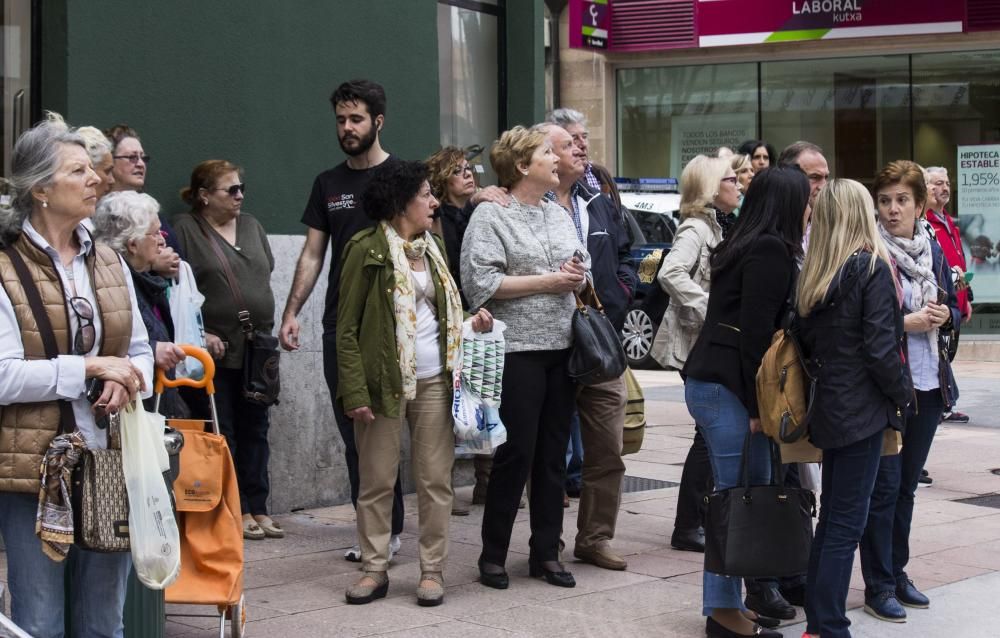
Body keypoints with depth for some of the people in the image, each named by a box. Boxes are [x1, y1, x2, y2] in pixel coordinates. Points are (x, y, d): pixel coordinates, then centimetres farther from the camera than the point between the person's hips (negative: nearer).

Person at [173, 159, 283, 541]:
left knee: (255, 431, 9)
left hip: (256, 348, 6)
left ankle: (257, 508, 16)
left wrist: (267, 329, 12)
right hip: (216, 351, -6)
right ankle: (238, 512, 7)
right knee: (222, 434, 1)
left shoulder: (251, 226, 13)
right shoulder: (186, 229, -5)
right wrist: (200, 334, -15)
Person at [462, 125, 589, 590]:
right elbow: (480, 281, -16)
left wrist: (577, 274, -3)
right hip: (517, 348, -7)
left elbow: (582, 269, 22)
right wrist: (546, 281, -13)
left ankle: (546, 553, 19)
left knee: (554, 453, 10)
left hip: (561, 347, 7)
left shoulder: (559, 215, 16)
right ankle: (492, 555, 10)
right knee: (516, 453, -3)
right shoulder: (491, 215, -6)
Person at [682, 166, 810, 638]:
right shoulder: (772, 250, -12)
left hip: (706, 381, 9)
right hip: (728, 387, -9)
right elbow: (755, 331, -18)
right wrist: (757, 405, -17)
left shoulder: (744, 245, 17)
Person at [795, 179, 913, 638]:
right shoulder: (872, 268, -12)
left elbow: (803, 341, 9)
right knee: (847, 523, -3)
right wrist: (903, 394, -3)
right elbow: (880, 347, -16)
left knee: (831, 517, 15)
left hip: (829, 408, 7)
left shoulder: (813, 274, 7)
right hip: (863, 409, -7)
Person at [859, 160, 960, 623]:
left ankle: (897, 572, 26)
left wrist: (943, 316, -4)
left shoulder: (932, 251, 9)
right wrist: (905, 323, -20)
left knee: (907, 483, 15)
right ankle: (878, 585, 7)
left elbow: (954, 309, 17)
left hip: (928, 384, 6)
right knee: (884, 485, -2)